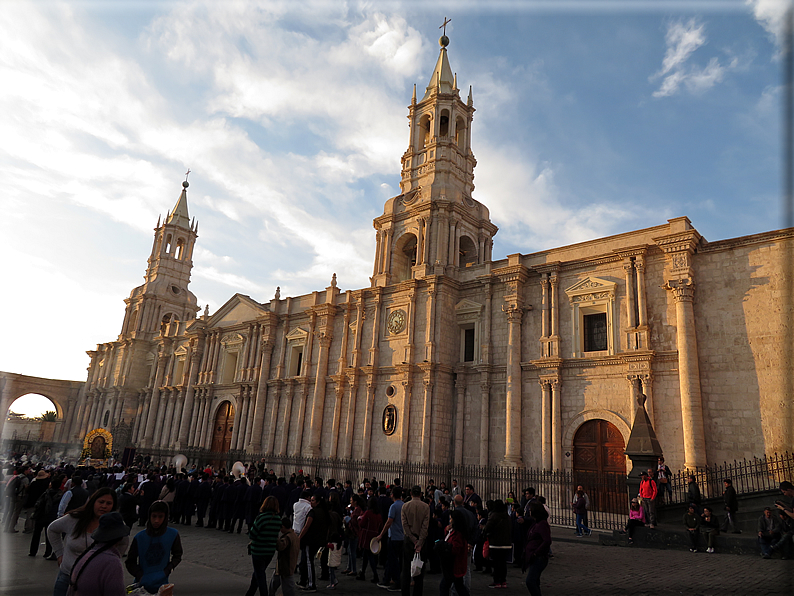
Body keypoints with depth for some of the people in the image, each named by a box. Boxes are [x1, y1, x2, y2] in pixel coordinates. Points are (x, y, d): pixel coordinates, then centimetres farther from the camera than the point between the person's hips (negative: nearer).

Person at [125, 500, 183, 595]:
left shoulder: (173, 535, -9)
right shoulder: (140, 537, -11)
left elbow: (177, 556, 4)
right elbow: (130, 562, -2)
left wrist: (166, 572, -9)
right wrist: (141, 577, -14)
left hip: (162, 584, 0)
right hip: (142, 584, 0)